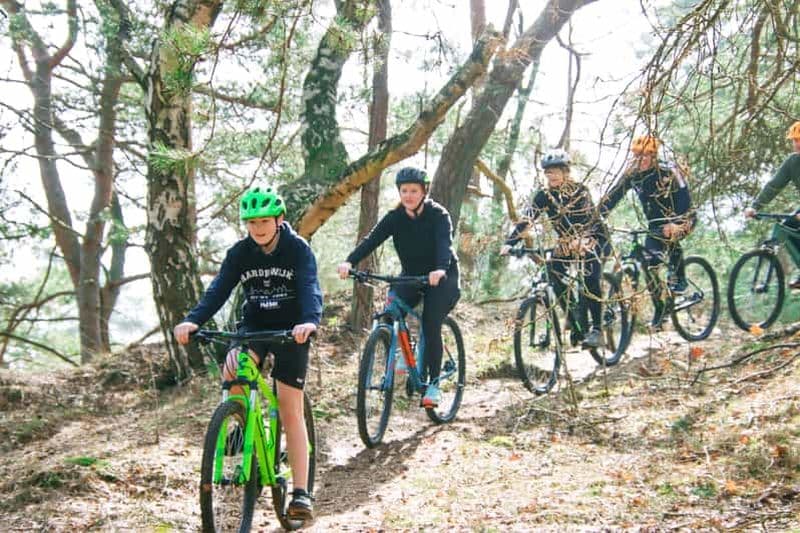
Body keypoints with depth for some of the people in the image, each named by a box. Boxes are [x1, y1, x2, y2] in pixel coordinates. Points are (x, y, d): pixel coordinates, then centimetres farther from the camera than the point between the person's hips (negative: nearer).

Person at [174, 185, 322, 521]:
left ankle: (300, 493, -3)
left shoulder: (299, 249, -15)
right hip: (254, 324, 3)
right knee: (232, 371, -30)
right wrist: (193, 320, -36)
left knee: (290, 411, -7)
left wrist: (310, 321, -51)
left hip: (291, 329, -3)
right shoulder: (240, 252, -7)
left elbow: (310, 288, -29)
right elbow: (219, 289, -17)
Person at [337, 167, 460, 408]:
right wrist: (349, 261, -40)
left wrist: (440, 270, -56)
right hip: (411, 275, 4)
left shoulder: (438, 215, -18)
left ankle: (434, 383, -6)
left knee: (431, 326, -17)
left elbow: (445, 243, -35)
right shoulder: (395, 217, -9)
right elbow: (372, 239, -22)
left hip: (440, 278, -4)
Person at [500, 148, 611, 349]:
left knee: (590, 279, -26)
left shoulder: (579, 190, -15)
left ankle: (596, 330, -21)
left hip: (593, 238, -5)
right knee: (555, 276, -15)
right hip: (566, 242, 5)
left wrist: (579, 241, -44)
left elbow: (589, 218, -25)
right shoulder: (544, 196, -5)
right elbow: (527, 220, -15)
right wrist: (509, 242, -29)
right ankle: (576, 326, -1)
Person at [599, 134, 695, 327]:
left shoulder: (669, 171, -21)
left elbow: (684, 197, -30)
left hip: (681, 219, -5)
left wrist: (674, 223, -44)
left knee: (671, 235, -32)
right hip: (655, 224, 5)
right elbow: (613, 196, -11)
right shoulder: (632, 174, -9)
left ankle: (679, 279, -12)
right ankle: (660, 308, 14)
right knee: (648, 263, -2)